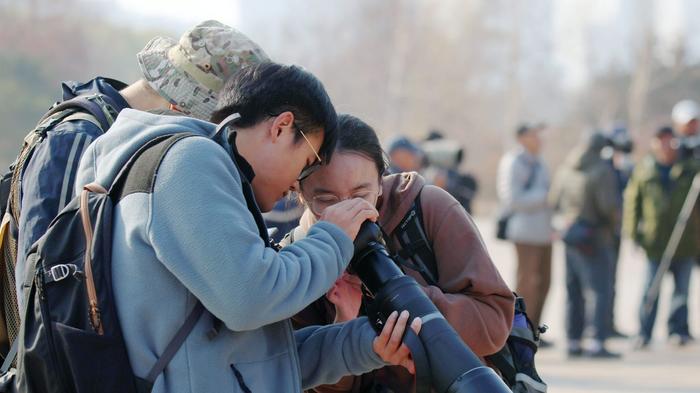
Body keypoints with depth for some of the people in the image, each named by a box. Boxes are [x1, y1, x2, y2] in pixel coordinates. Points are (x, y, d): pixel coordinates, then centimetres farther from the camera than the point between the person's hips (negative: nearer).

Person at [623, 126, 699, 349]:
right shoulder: (644, 170, 3)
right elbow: (632, 201, 4)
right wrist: (633, 232, 1)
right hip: (655, 239, -1)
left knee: (681, 288, 7)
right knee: (650, 289, -1)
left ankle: (678, 330, 16)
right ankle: (644, 333, 4)